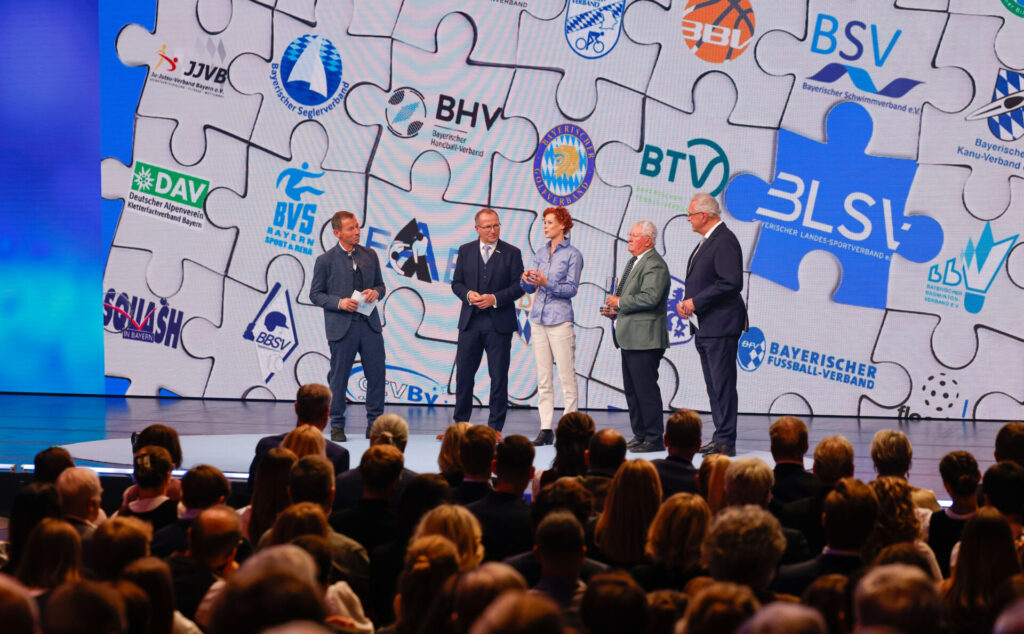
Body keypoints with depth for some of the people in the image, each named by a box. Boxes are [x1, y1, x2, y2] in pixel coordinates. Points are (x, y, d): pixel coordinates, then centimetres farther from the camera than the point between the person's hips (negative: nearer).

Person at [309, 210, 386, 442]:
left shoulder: (370, 255, 9)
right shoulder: (325, 260, -2)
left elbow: (380, 285, 17)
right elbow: (315, 294, 0)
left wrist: (375, 292, -6)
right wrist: (339, 303, -15)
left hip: (369, 324, 3)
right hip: (342, 327, -3)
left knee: (377, 374, 2)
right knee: (339, 378, 3)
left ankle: (375, 424, 13)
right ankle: (337, 426, 14)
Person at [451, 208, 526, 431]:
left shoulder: (511, 253, 1)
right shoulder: (465, 251, 8)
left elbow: (519, 286, -2)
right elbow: (456, 283, 10)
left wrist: (495, 299, -15)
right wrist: (468, 294, -11)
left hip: (499, 324, -2)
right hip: (470, 322, 2)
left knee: (499, 377, 1)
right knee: (463, 374, 6)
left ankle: (495, 427, 8)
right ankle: (459, 425, 17)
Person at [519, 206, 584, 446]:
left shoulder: (572, 254, -2)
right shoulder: (541, 252, 15)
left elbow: (571, 288, -8)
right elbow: (530, 288, 15)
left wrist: (546, 283, -20)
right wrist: (527, 279, -7)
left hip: (560, 320, -6)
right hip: (539, 318, 6)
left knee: (567, 376, -6)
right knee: (543, 378, 6)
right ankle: (545, 429, 8)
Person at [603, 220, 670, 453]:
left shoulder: (654, 265, -14)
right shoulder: (634, 263, 20)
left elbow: (650, 298, -26)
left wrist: (620, 302, -16)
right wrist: (616, 310, 12)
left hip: (645, 338, -11)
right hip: (630, 337, 11)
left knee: (646, 389, -8)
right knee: (631, 389, 14)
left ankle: (654, 438, -3)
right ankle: (640, 435, 21)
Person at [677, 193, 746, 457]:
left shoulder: (724, 241, -14)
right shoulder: (707, 241, 18)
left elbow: (732, 283, -23)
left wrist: (696, 302, -18)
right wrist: (687, 303, 7)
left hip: (721, 326, -11)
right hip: (706, 326, 11)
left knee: (723, 384, -8)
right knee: (714, 386, 13)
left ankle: (726, 442, -6)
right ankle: (720, 438, 18)